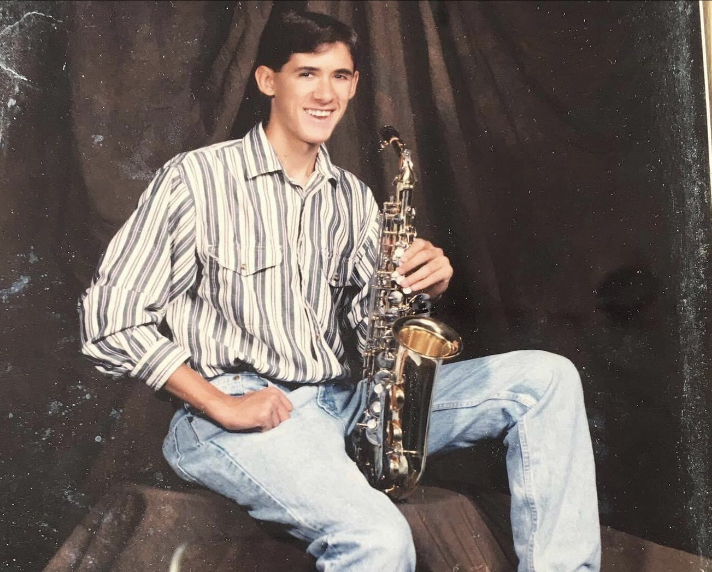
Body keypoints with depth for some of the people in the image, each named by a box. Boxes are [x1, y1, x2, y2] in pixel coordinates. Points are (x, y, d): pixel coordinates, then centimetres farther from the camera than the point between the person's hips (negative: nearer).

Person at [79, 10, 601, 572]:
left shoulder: (353, 198, 14)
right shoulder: (195, 179, -4)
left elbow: (368, 322, 13)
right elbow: (110, 317, -8)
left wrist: (423, 286, -9)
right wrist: (222, 406, -14)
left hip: (346, 399, 7)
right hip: (241, 412, -6)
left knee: (547, 377, -4)